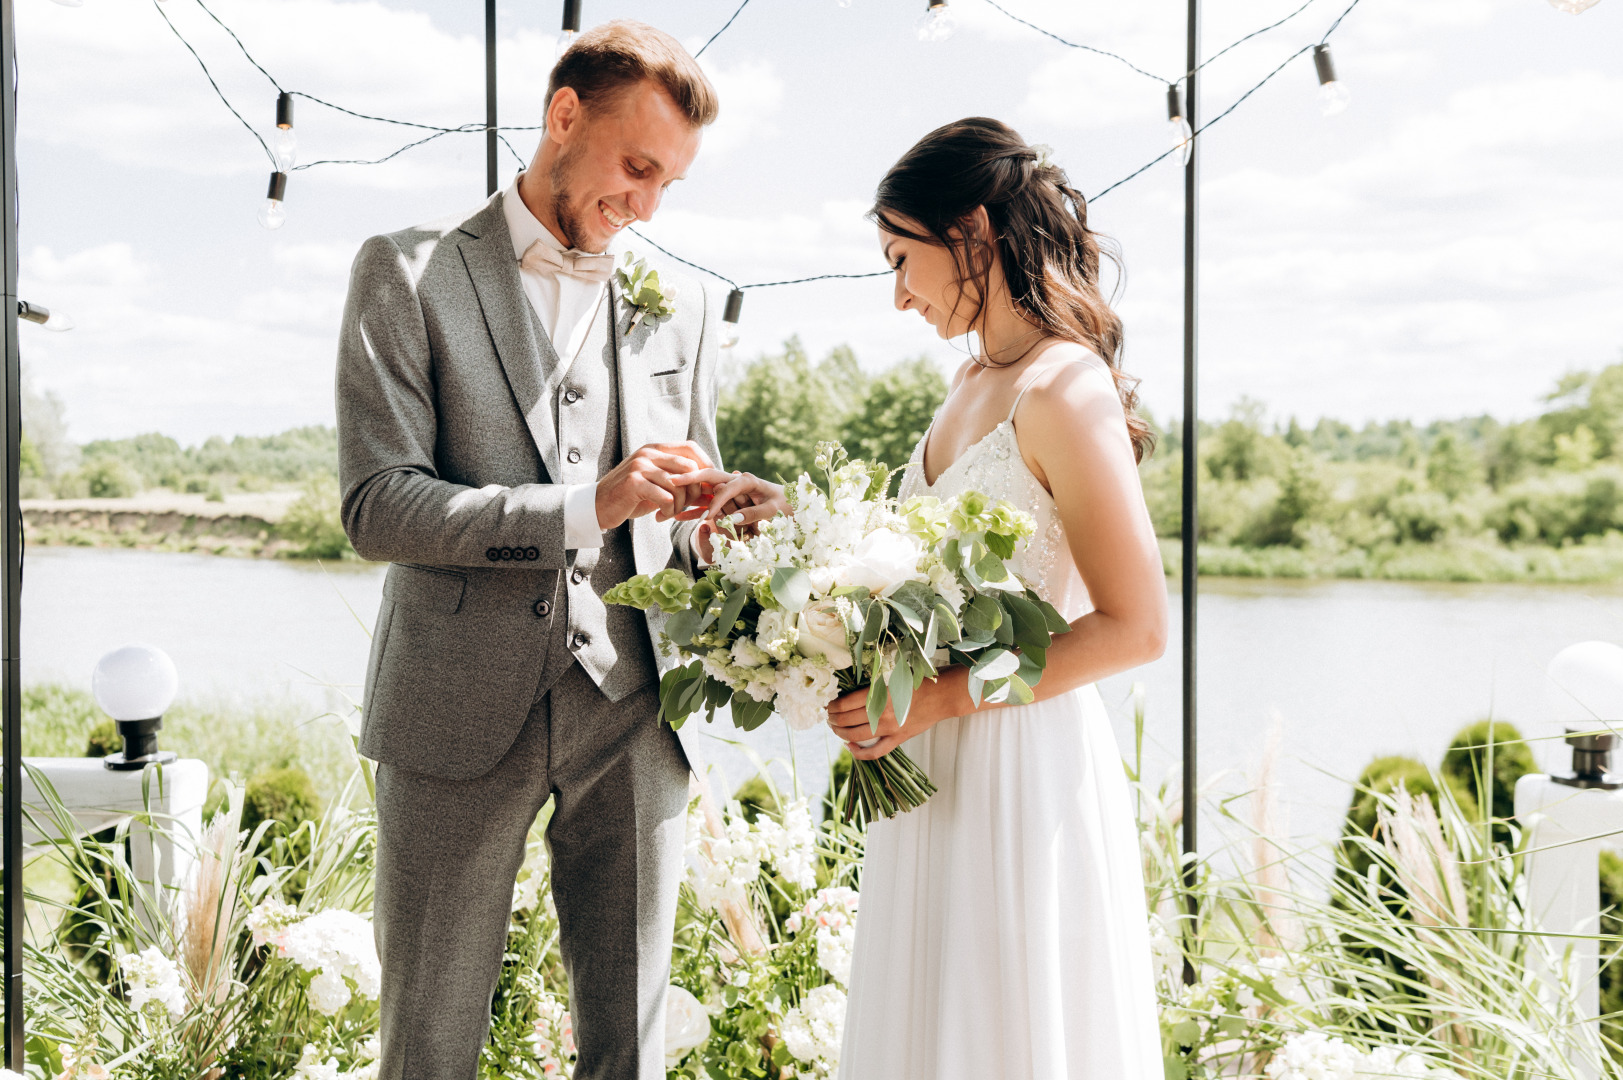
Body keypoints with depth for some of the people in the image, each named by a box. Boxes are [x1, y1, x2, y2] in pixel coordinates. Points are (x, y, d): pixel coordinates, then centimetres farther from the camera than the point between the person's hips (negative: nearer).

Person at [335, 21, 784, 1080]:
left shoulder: (682, 307, 12)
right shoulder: (409, 273, -1)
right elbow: (377, 505, -10)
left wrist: (721, 513, -6)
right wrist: (588, 505, -20)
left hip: (630, 715, 3)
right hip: (461, 714, -3)